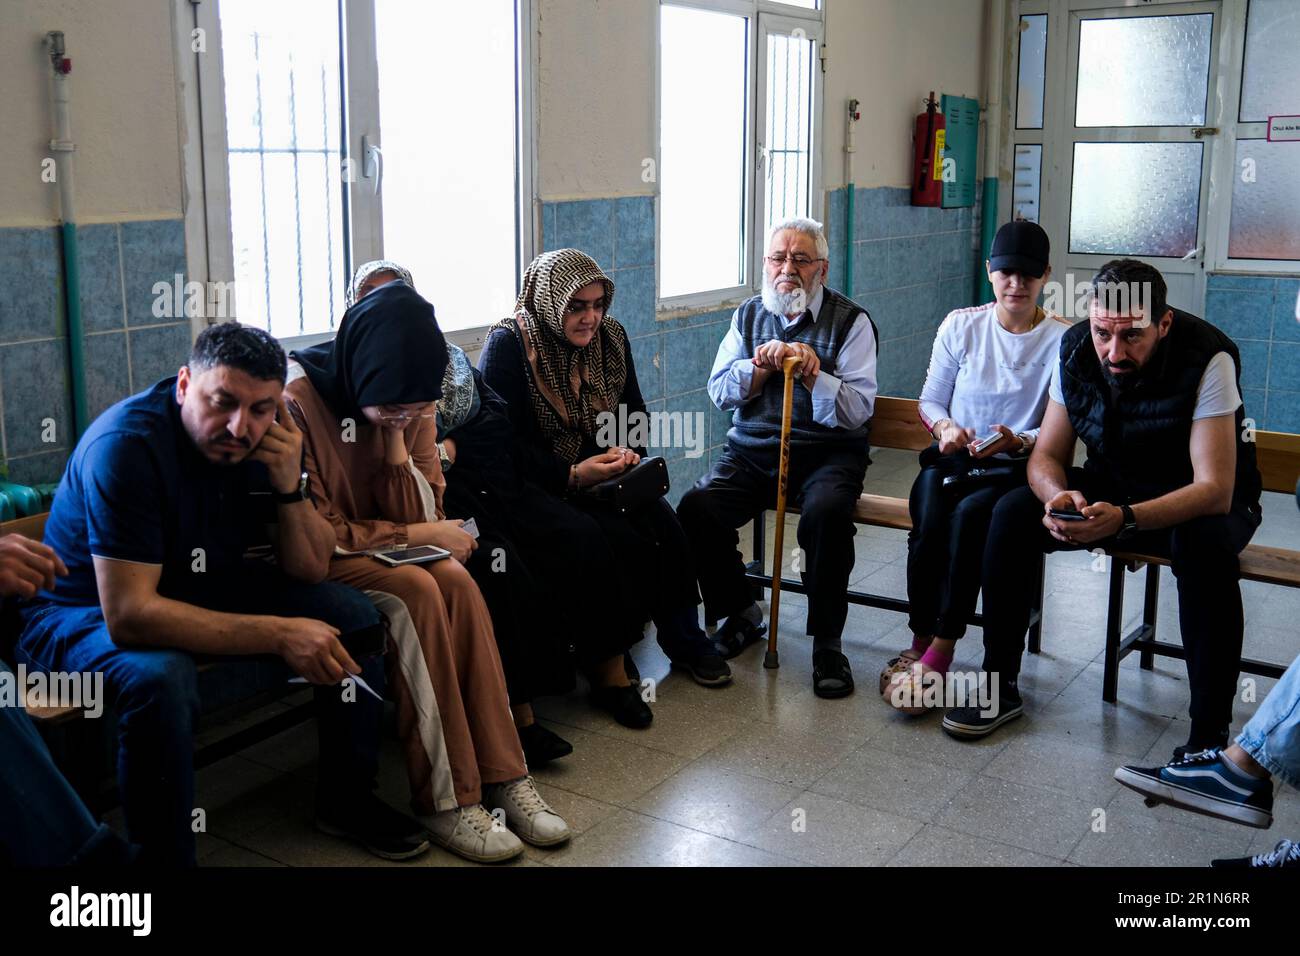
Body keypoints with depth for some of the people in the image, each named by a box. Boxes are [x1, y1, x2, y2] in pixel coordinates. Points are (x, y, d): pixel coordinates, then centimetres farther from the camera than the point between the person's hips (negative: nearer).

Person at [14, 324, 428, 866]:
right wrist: (278, 634, -37)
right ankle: (163, 858, -17)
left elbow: (309, 571, -5)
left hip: (201, 588, 7)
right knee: (160, 676, -39)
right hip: (86, 611, -7)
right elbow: (128, 615, -36)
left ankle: (346, 801, 12)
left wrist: (291, 487, -25)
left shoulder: (265, 436, -10)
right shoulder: (127, 445, -30)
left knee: (353, 615, -4)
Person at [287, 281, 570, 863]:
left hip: (389, 552, 5)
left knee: (456, 581, -25)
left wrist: (397, 436, -20)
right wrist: (424, 535, -19)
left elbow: (420, 514, -6)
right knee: (416, 590, -31)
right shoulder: (299, 403, -22)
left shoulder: (409, 404, -4)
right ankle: (443, 800, -26)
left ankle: (502, 775, -21)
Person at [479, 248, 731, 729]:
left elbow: (634, 412, 18)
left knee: (664, 525, -20)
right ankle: (606, 666, -15)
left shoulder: (609, 336, 8)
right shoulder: (507, 346, -10)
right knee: (617, 543, -30)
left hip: (599, 477, 6)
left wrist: (626, 451, -5)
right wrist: (572, 475, -23)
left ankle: (683, 637, 1)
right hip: (533, 487, -6)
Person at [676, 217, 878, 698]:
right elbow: (718, 391, 7)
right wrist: (762, 365, -10)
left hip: (826, 451, -3)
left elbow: (857, 410, -6)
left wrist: (812, 372, -20)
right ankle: (740, 613, 1)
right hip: (751, 449, 3)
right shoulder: (748, 315, 14)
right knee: (695, 508, -23)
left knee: (827, 512, -35)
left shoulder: (851, 320, 2)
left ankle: (827, 643, -18)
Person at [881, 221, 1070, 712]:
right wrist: (945, 426, -8)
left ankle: (937, 654, -27)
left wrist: (1019, 442, -21)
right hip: (953, 455, 2)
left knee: (970, 514, -34)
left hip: (1016, 468, -2)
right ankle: (920, 644, -18)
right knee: (929, 521, -30)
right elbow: (930, 399, 14)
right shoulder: (961, 325, 7)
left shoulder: (1062, 339, -1)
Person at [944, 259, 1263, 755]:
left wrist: (1124, 519, -47)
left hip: (1200, 500, -4)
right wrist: (1058, 496, -31)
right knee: (1012, 514, -19)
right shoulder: (1076, 349, -12)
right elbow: (1046, 456, -6)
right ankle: (999, 687, -7)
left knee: (1205, 544, -38)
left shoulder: (1207, 358, -27)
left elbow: (1215, 490, -31)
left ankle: (1208, 735, -29)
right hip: (1111, 485, 4)